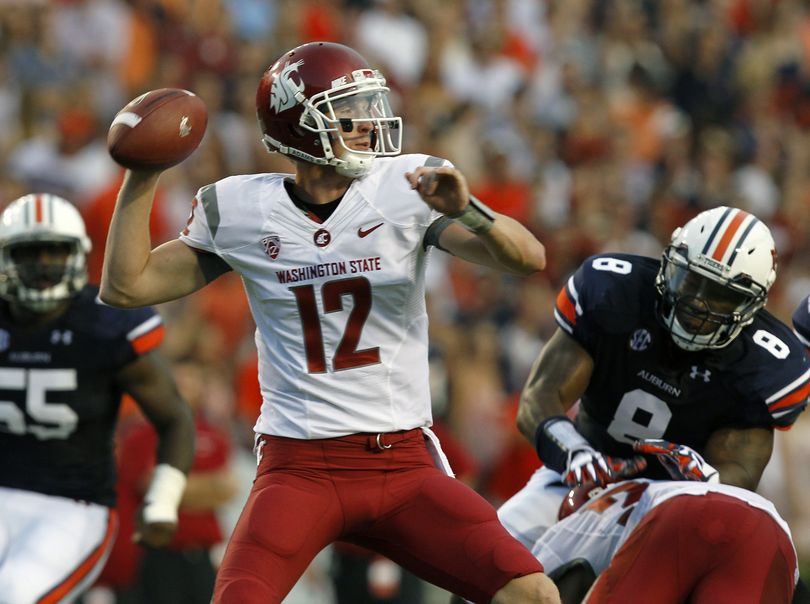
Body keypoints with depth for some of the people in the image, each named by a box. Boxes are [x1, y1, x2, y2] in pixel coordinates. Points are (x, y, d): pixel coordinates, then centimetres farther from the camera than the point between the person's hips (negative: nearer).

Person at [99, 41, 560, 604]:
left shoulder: (408, 189, -2)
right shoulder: (241, 210, 1)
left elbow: (529, 259, -11)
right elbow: (126, 286, 8)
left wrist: (466, 212, -29)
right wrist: (142, 177, 1)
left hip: (406, 466, 1)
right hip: (300, 467, -1)